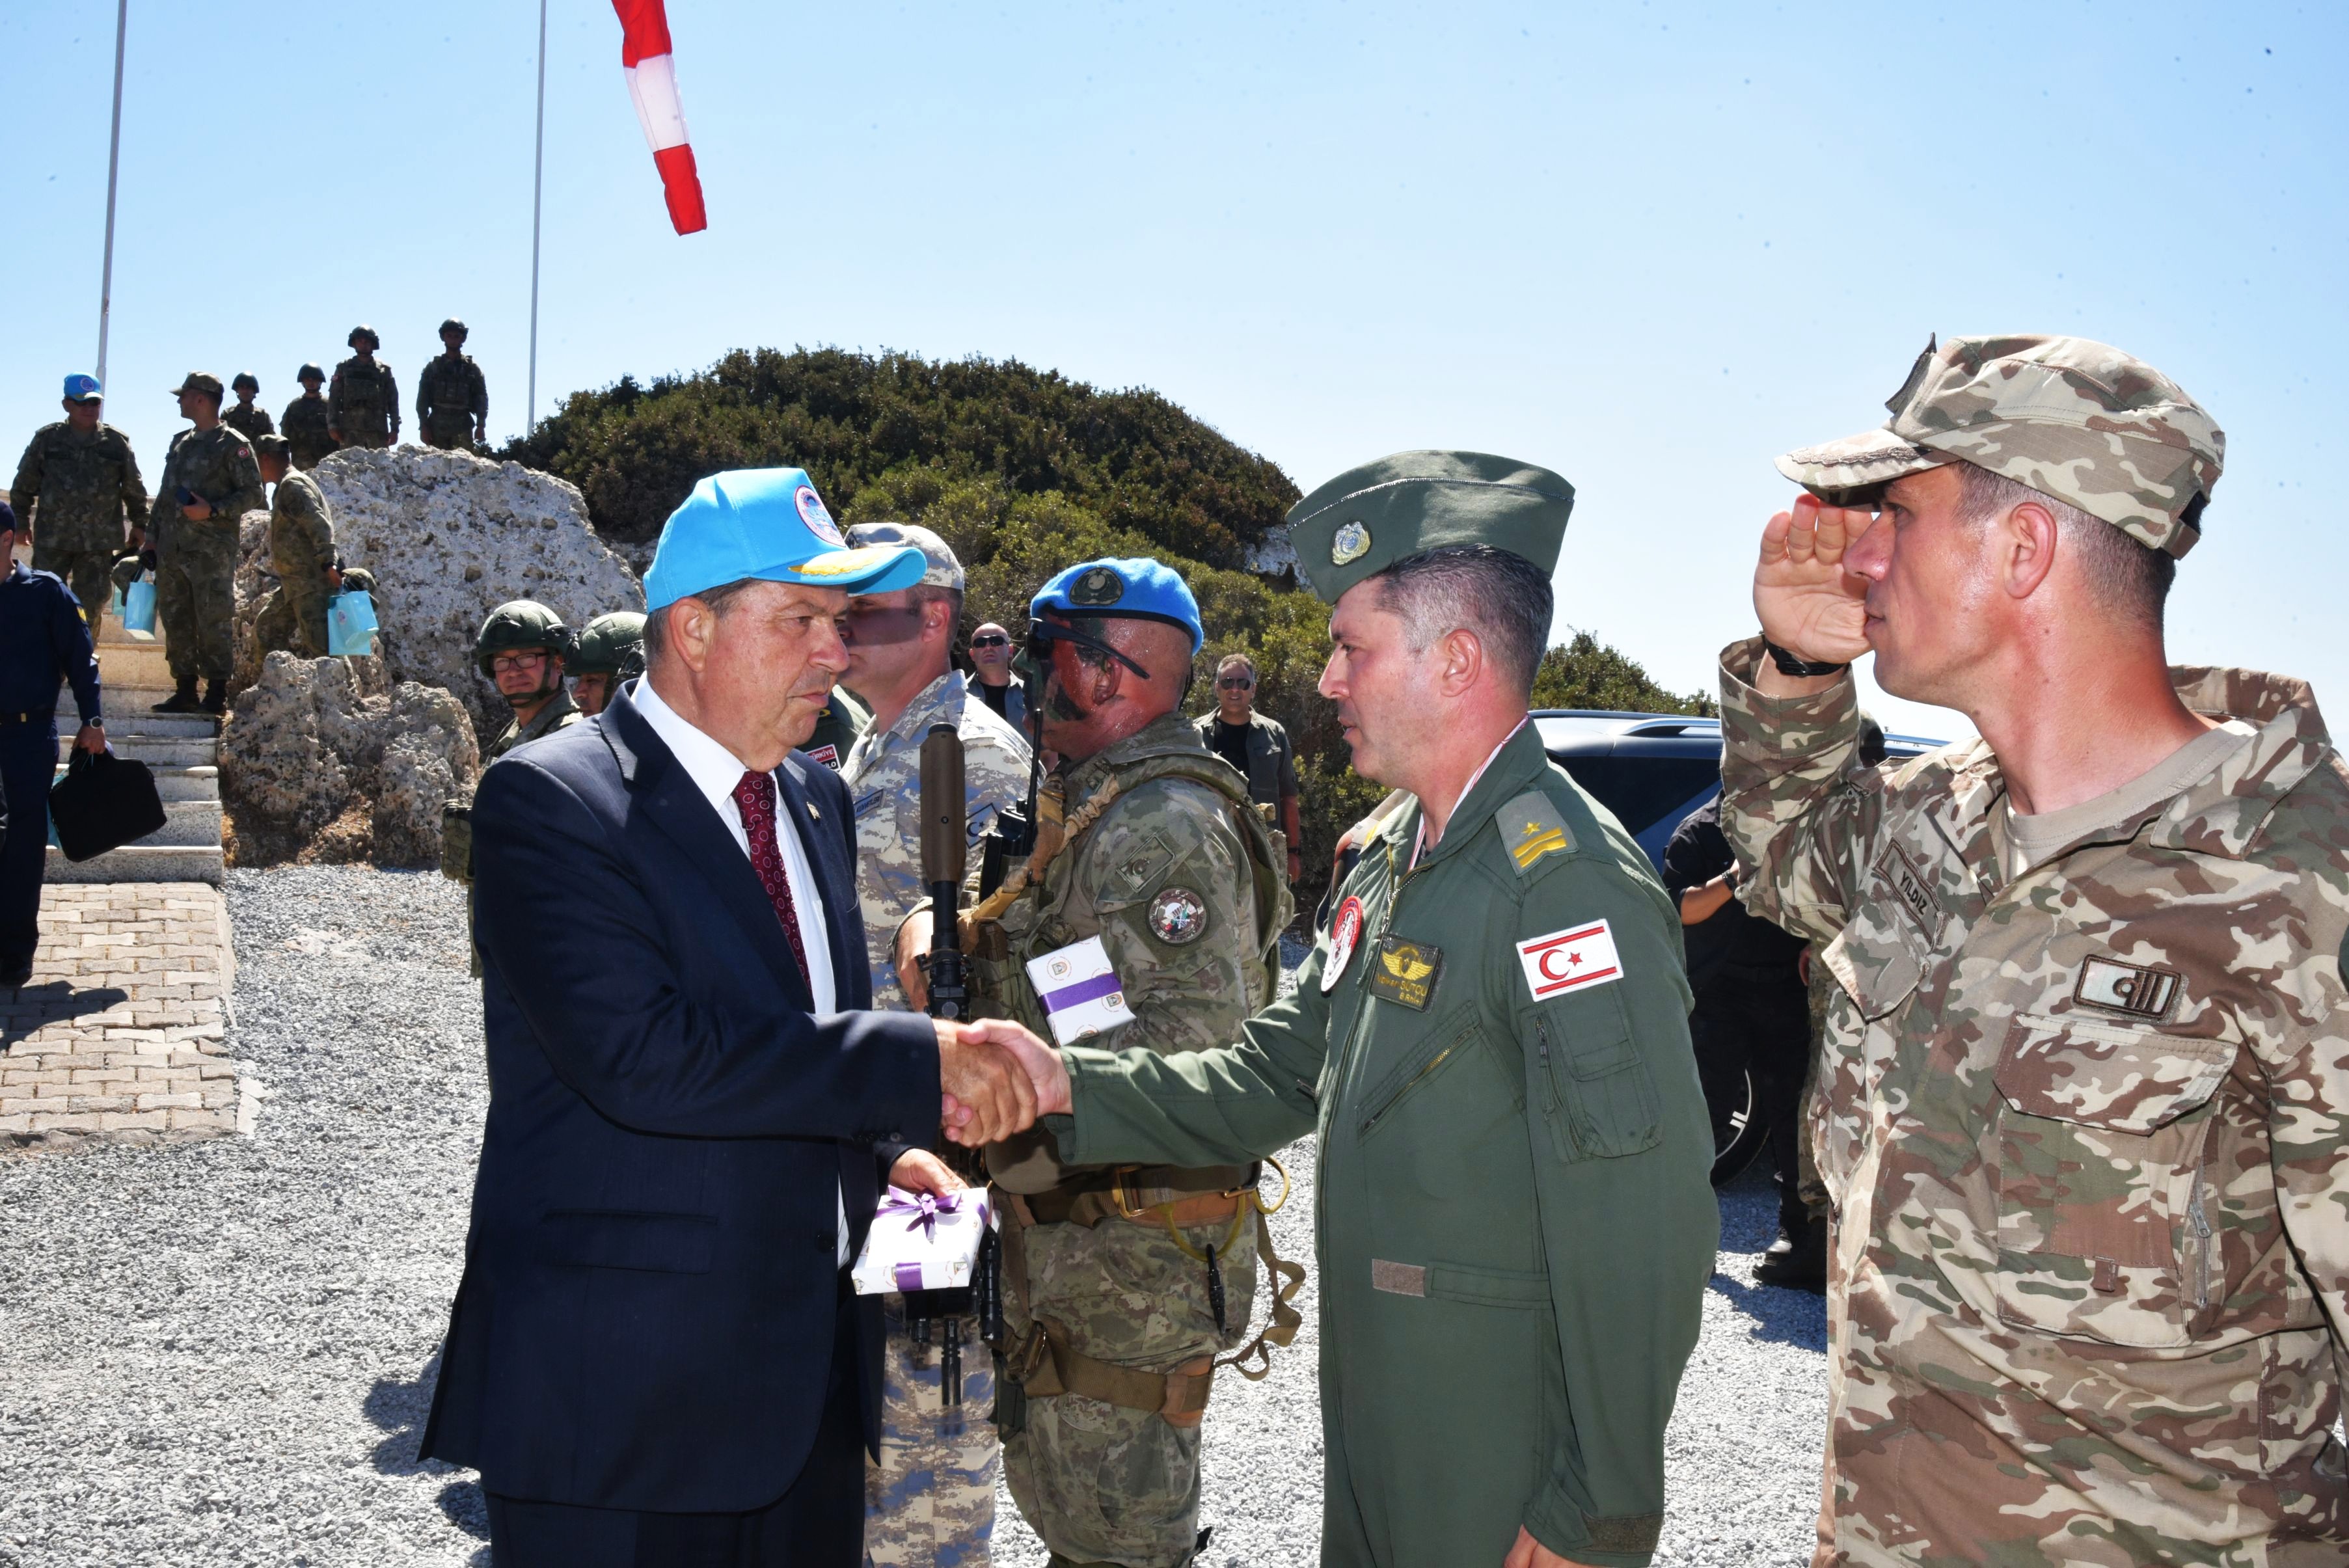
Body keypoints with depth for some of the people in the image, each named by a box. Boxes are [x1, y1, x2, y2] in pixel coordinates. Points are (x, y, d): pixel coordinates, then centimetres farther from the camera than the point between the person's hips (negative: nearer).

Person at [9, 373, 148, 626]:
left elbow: (134, 488, 11)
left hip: (99, 541, 1)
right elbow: (24, 484, 10)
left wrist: (139, 524, 10)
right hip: (53, 538, -1)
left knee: (91, 606, 6)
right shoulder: (47, 438, 3)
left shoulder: (117, 442, 4)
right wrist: (21, 521, 9)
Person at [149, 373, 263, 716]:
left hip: (212, 550, -8)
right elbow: (164, 495, 24)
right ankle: (185, 690, 14)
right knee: (176, 620, 8)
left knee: (214, 621, -7)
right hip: (172, 550, 8)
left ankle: (217, 693, -3)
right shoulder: (180, 443, 20)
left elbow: (253, 494, -8)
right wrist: (153, 540, 18)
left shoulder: (232, 444, -3)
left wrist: (212, 511, -17)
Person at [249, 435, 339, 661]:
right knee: (266, 628, 17)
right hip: (295, 583, 11)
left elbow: (318, 524, -21)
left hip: (311, 583, -11)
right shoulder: (288, 486, 22)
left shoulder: (292, 485, -10)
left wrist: (327, 564, -29)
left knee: (319, 643, -16)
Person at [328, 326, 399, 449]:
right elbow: (334, 398, 9)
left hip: (378, 430, 0)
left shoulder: (384, 369, 11)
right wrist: (333, 425, -1)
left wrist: (395, 428, 3)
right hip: (351, 430, 0)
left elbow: (393, 400, 9)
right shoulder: (344, 368, 11)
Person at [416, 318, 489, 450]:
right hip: (437, 427, 1)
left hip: (463, 428, -1)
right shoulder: (432, 367, 10)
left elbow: (481, 398, 5)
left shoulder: (472, 368, 9)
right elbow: (422, 399, 7)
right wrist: (424, 426, -2)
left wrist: (481, 426, -4)